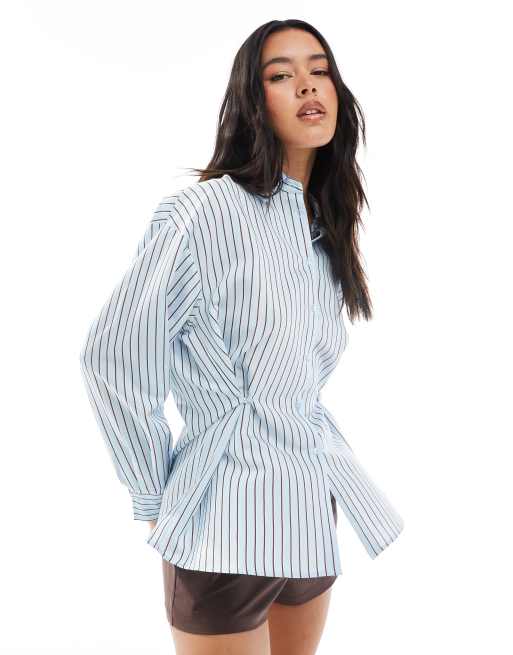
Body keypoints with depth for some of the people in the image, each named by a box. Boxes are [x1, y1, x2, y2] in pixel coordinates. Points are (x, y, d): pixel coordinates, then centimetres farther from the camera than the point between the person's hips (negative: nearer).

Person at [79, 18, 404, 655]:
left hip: (314, 503, 8)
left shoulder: (324, 229, 8)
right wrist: (156, 501, -9)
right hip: (230, 523, -7)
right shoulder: (203, 211, -17)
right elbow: (113, 358, -17)